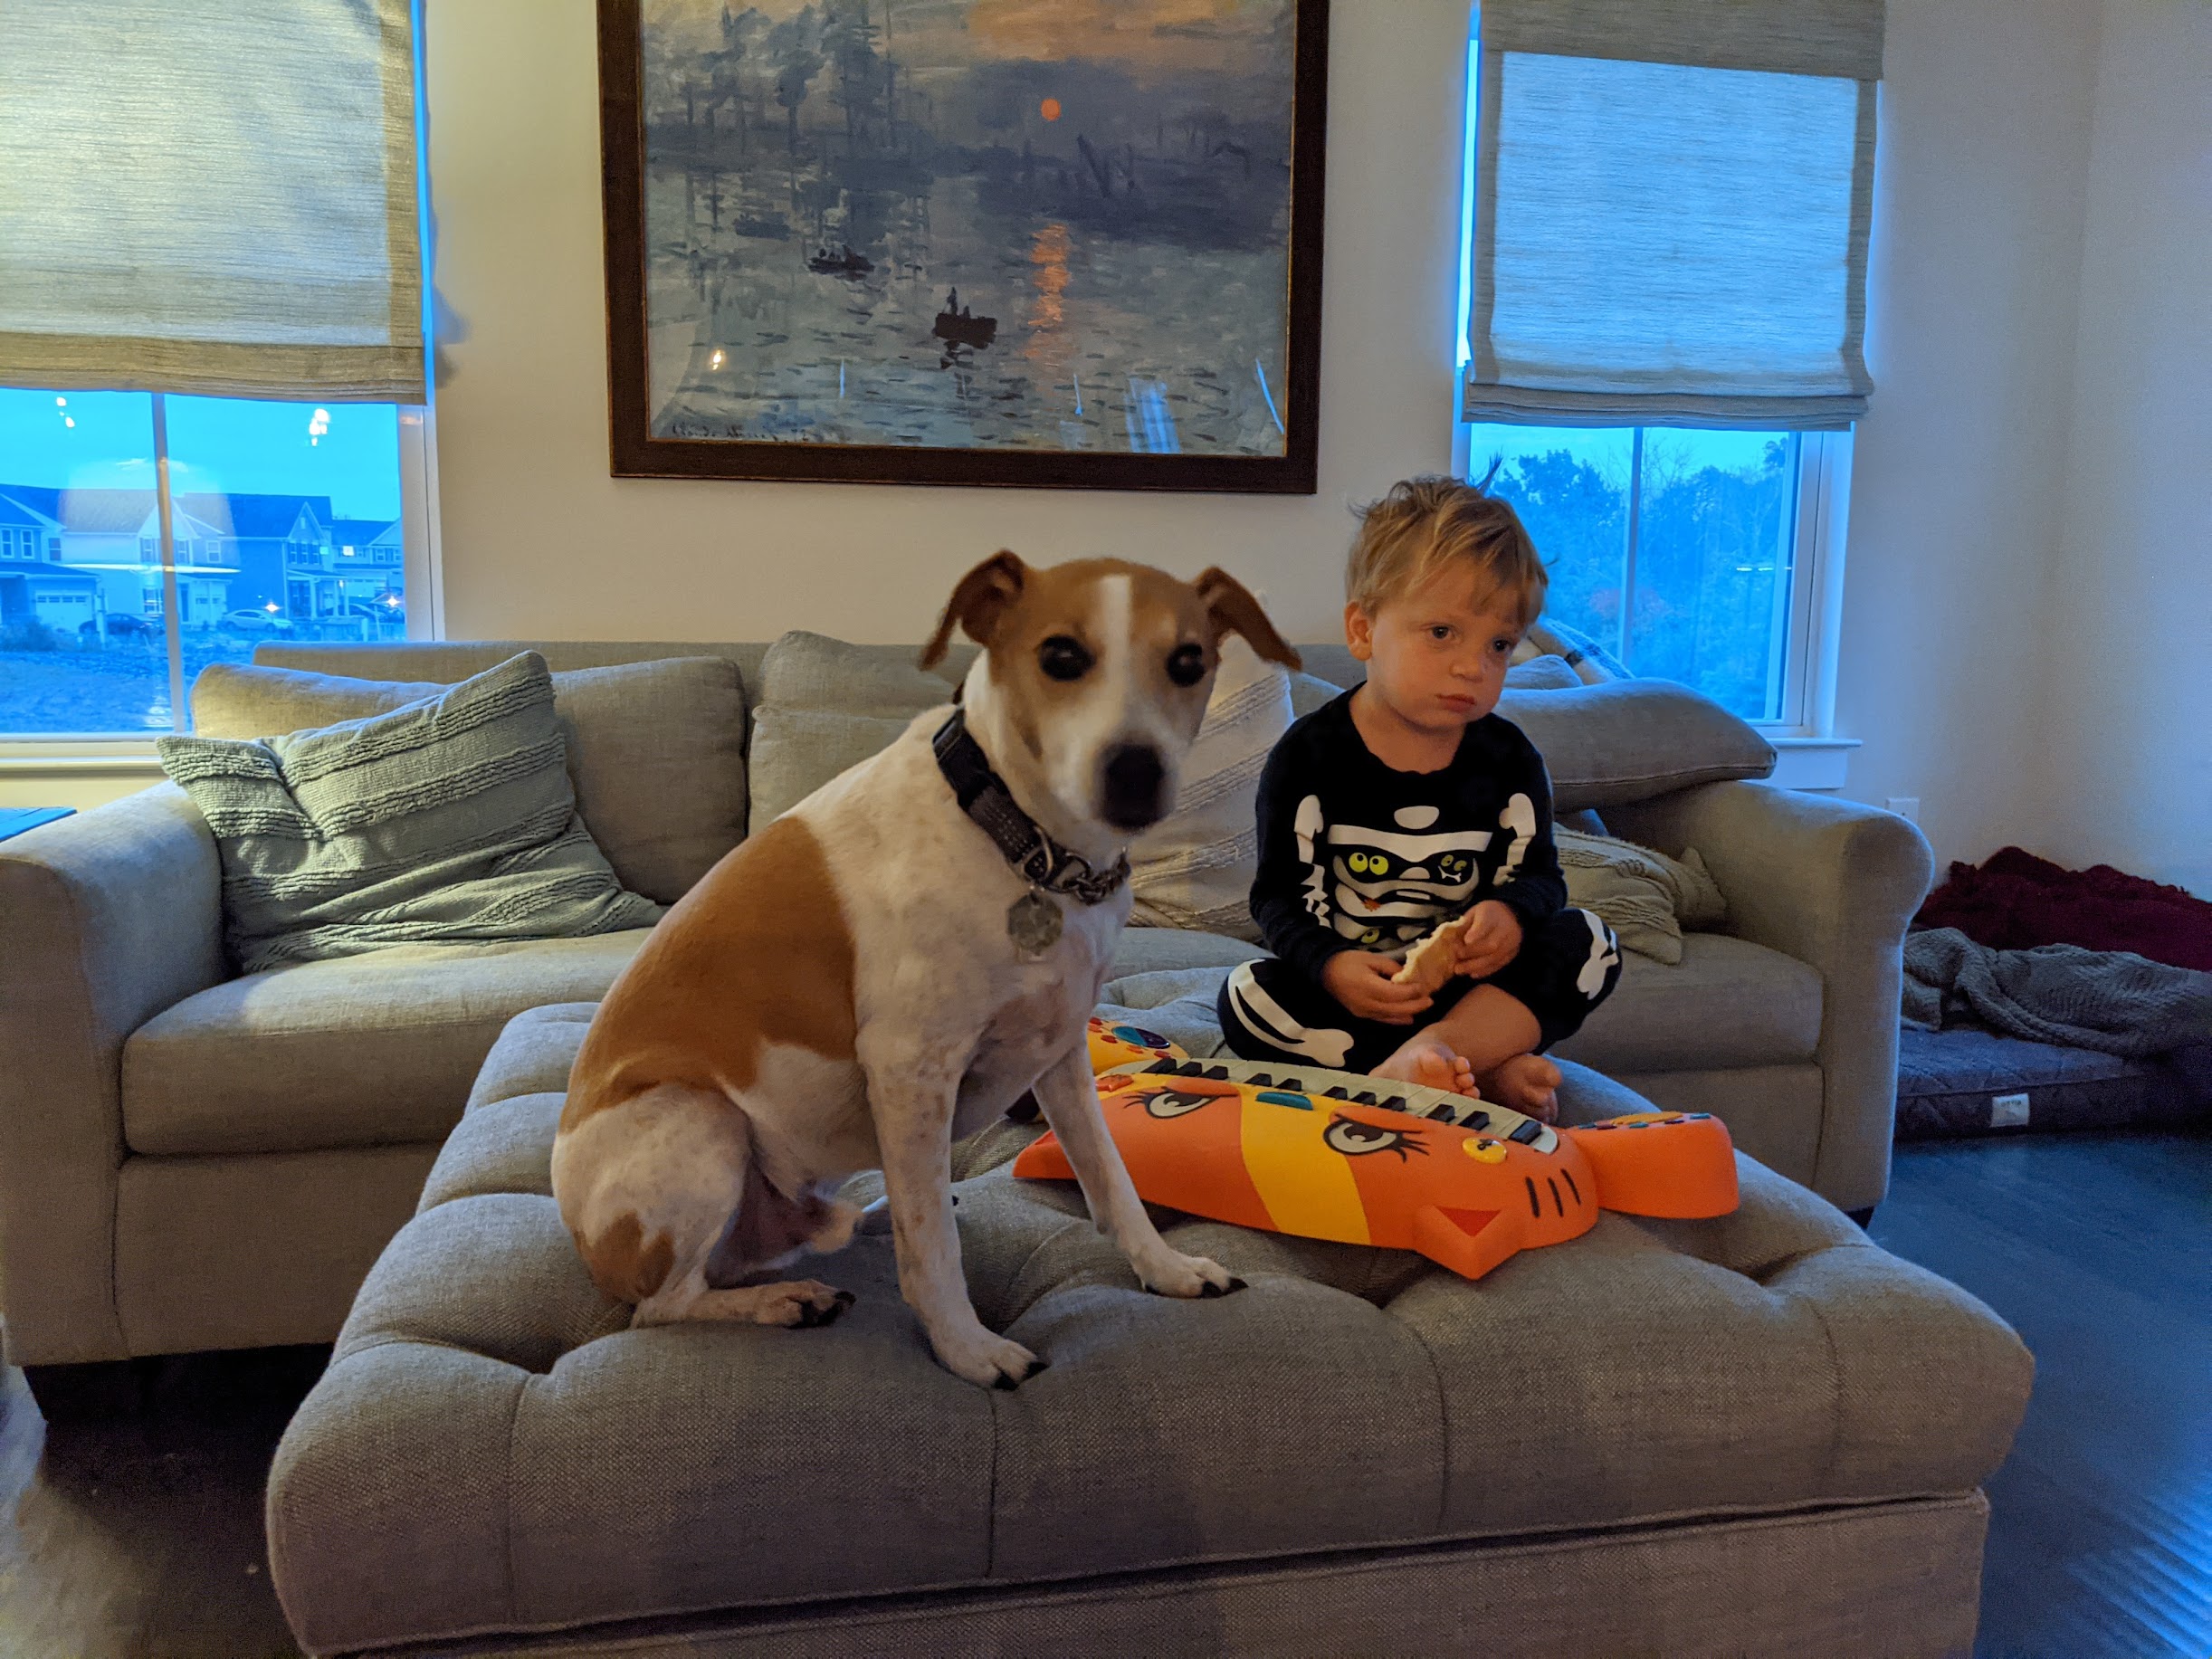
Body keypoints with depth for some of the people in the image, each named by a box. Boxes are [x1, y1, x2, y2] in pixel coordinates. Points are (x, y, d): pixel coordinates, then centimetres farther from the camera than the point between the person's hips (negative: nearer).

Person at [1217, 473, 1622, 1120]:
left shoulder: (1510, 759, -2)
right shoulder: (1309, 755, -10)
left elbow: (1540, 874, 5)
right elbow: (1279, 895, -8)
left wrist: (1512, 913, -21)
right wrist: (1330, 967, -29)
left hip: (1471, 987, 2)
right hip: (1351, 986, -2)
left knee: (1590, 942, -18)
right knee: (1246, 996, -29)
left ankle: (1433, 1051, -34)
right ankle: (1490, 1068, -31)